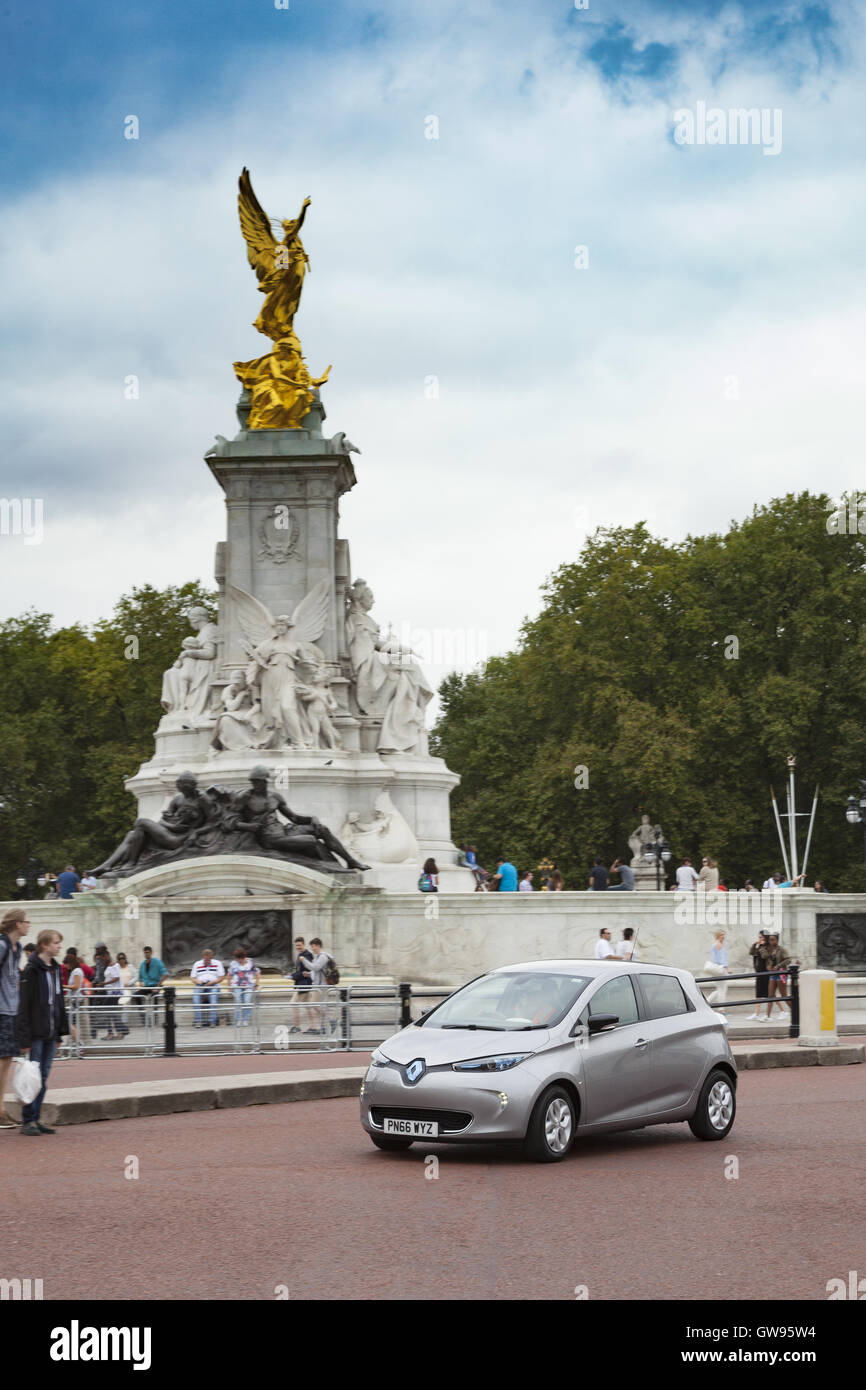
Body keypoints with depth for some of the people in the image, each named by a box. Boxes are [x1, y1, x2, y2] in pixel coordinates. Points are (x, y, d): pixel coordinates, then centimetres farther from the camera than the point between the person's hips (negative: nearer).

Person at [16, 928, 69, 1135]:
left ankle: (35, 1119, 14)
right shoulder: (32, 970, -11)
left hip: (51, 1032, 7)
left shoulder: (55, 969, 12)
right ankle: (27, 1121, 2)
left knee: (43, 1077, 9)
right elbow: (24, 1006, -13)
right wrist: (25, 1038, -16)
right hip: (36, 1033, -7)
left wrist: (61, 1031, 14)